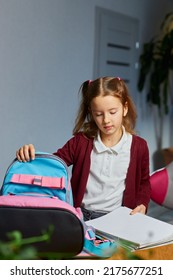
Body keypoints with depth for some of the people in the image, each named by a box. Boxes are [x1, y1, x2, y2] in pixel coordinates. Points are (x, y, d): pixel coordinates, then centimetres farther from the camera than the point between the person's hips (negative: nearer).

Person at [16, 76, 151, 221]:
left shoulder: (139, 146, 0)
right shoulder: (81, 141, 0)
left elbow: (144, 183, 15)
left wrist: (142, 205, -3)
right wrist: (31, 156, -16)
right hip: (81, 214, 0)